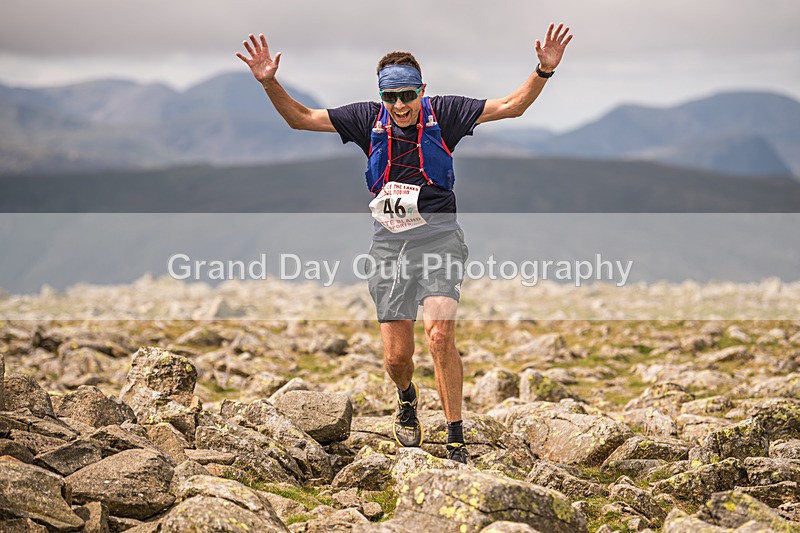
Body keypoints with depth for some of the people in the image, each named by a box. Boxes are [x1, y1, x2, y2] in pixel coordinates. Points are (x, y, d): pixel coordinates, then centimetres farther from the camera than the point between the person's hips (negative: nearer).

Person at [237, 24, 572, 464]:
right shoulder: (369, 120, 3)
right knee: (396, 356, 3)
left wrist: (543, 72, -18)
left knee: (439, 336, -21)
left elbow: (510, 106, -3)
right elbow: (301, 118, 5)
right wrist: (270, 83, -9)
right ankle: (407, 399, 40)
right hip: (389, 242, 2)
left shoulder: (443, 114, -2)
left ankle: (456, 442, -13)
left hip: (438, 236, -2)